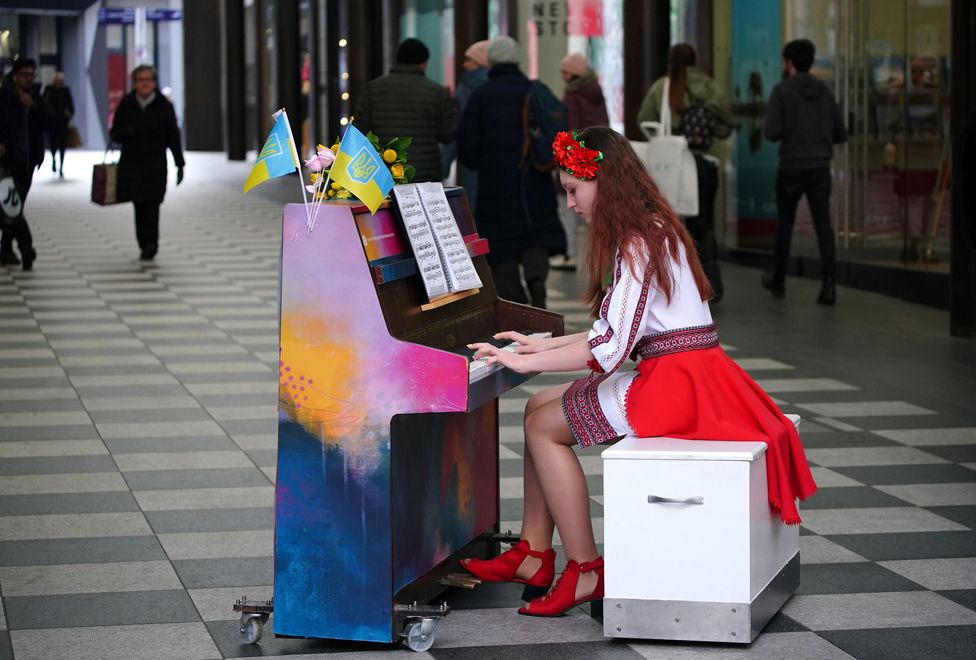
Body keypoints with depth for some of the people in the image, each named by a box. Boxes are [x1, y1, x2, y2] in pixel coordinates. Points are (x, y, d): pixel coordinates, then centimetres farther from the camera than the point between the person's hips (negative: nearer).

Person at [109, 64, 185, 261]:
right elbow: (115, 133, 10)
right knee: (139, 205, 3)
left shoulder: (163, 105, 1)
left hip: (155, 165, -2)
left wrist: (179, 164, 1)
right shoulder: (126, 104, 5)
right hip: (131, 165, 2)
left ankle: (150, 245, -12)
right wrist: (126, 132, -14)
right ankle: (145, 245, 10)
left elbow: (173, 136, 3)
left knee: (151, 205, -11)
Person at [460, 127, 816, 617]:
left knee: (544, 427, -5)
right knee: (539, 407, 13)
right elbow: (617, 333, 17)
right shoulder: (654, 229, 15)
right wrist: (544, 346, 18)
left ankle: (586, 572, -2)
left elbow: (610, 349, -22)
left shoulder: (638, 243, -17)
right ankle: (533, 554, 13)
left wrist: (526, 363, -15)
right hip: (688, 374, 10)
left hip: (673, 384, -10)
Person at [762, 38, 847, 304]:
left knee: (784, 223, 14)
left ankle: (778, 281, 28)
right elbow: (841, 134, 8)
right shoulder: (824, 92, 7)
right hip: (820, 169, 2)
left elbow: (771, 133, -13)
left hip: (791, 168, -2)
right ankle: (828, 284, -14)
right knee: (823, 225, -1)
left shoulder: (782, 90, -6)